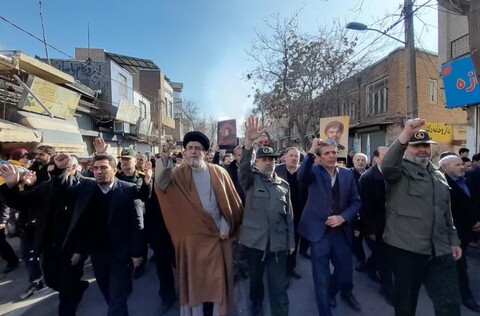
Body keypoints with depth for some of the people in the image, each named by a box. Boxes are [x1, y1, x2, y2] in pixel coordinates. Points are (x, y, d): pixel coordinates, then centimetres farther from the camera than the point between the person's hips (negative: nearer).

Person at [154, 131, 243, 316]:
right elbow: (162, 184, -22)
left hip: (217, 234, 1)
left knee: (218, 277, 12)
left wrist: (226, 225, -6)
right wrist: (165, 160, -38)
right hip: (191, 236, 0)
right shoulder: (179, 174, -2)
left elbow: (231, 202, 1)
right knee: (193, 277, 13)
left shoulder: (219, 173, -1)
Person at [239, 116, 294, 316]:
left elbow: (289, 215, 8)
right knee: (255, 279, 19)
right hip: (254, 240, 0)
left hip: (278, 242, 1)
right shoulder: (250, 180, -1)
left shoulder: (284, 185, 6)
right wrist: (249, 142, -39)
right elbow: (244, 165, -24)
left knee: (279, 286, 5)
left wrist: (291, 241, 7)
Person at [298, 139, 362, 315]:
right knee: (322, 277, 7)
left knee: (345, 270, 19)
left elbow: (356, 201, 5)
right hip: (319, 231, -3)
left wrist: (343, 217, -10)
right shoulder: (314, 172, -5)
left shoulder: (347, 174, 4)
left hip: (341, 231, 4)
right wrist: (311, 152, -34)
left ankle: (345, 292, 54)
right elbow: (301, 176, -28)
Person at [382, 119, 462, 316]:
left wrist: (453, 240, 17)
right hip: (406, 247, -5)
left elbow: (446, 212, 21)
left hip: (440, 249, 5)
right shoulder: (400, 169, -4)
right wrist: (405, 135, -39)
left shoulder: (438, 175, 16)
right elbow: (387, 165, -31)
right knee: (406, 296, 11)